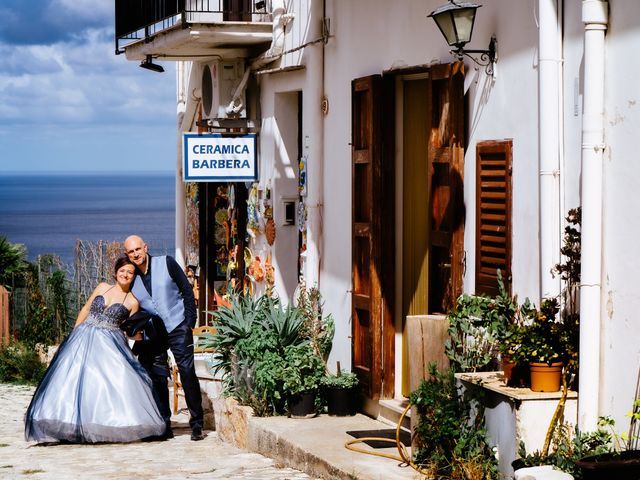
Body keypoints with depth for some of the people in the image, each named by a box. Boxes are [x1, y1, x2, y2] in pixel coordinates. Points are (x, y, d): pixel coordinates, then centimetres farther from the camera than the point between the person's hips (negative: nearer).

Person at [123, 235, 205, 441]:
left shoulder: (166, 263, -3)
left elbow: (187, 290, 0)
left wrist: (190, 320, -7)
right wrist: (137, 342, 7)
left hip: (177, 326, -3)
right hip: (152, 333, 4)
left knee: (187, 372, -9)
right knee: (157, 377, 4)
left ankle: (196, 424, -5)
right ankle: (164, 426, 12)